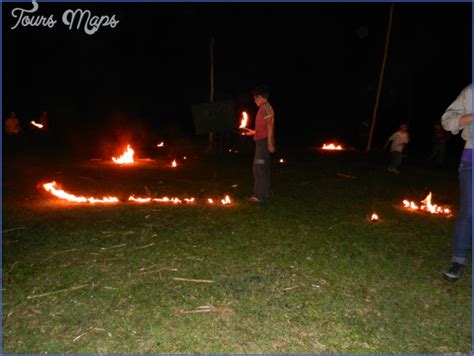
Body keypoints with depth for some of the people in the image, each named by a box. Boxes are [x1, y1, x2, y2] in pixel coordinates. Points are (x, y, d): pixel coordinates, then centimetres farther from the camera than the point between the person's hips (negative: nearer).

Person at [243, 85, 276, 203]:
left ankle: (260, 196, -6)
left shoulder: (265, 107, -11)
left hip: (264, 141, -10)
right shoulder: (264, 108, 19)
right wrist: (253, 132, 30)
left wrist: (270, 143, -22)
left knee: (259, 169, -9)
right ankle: (264, 194, 22)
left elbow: (270, 126, -18)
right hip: (262, 141, 10)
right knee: (263, 168, 14)